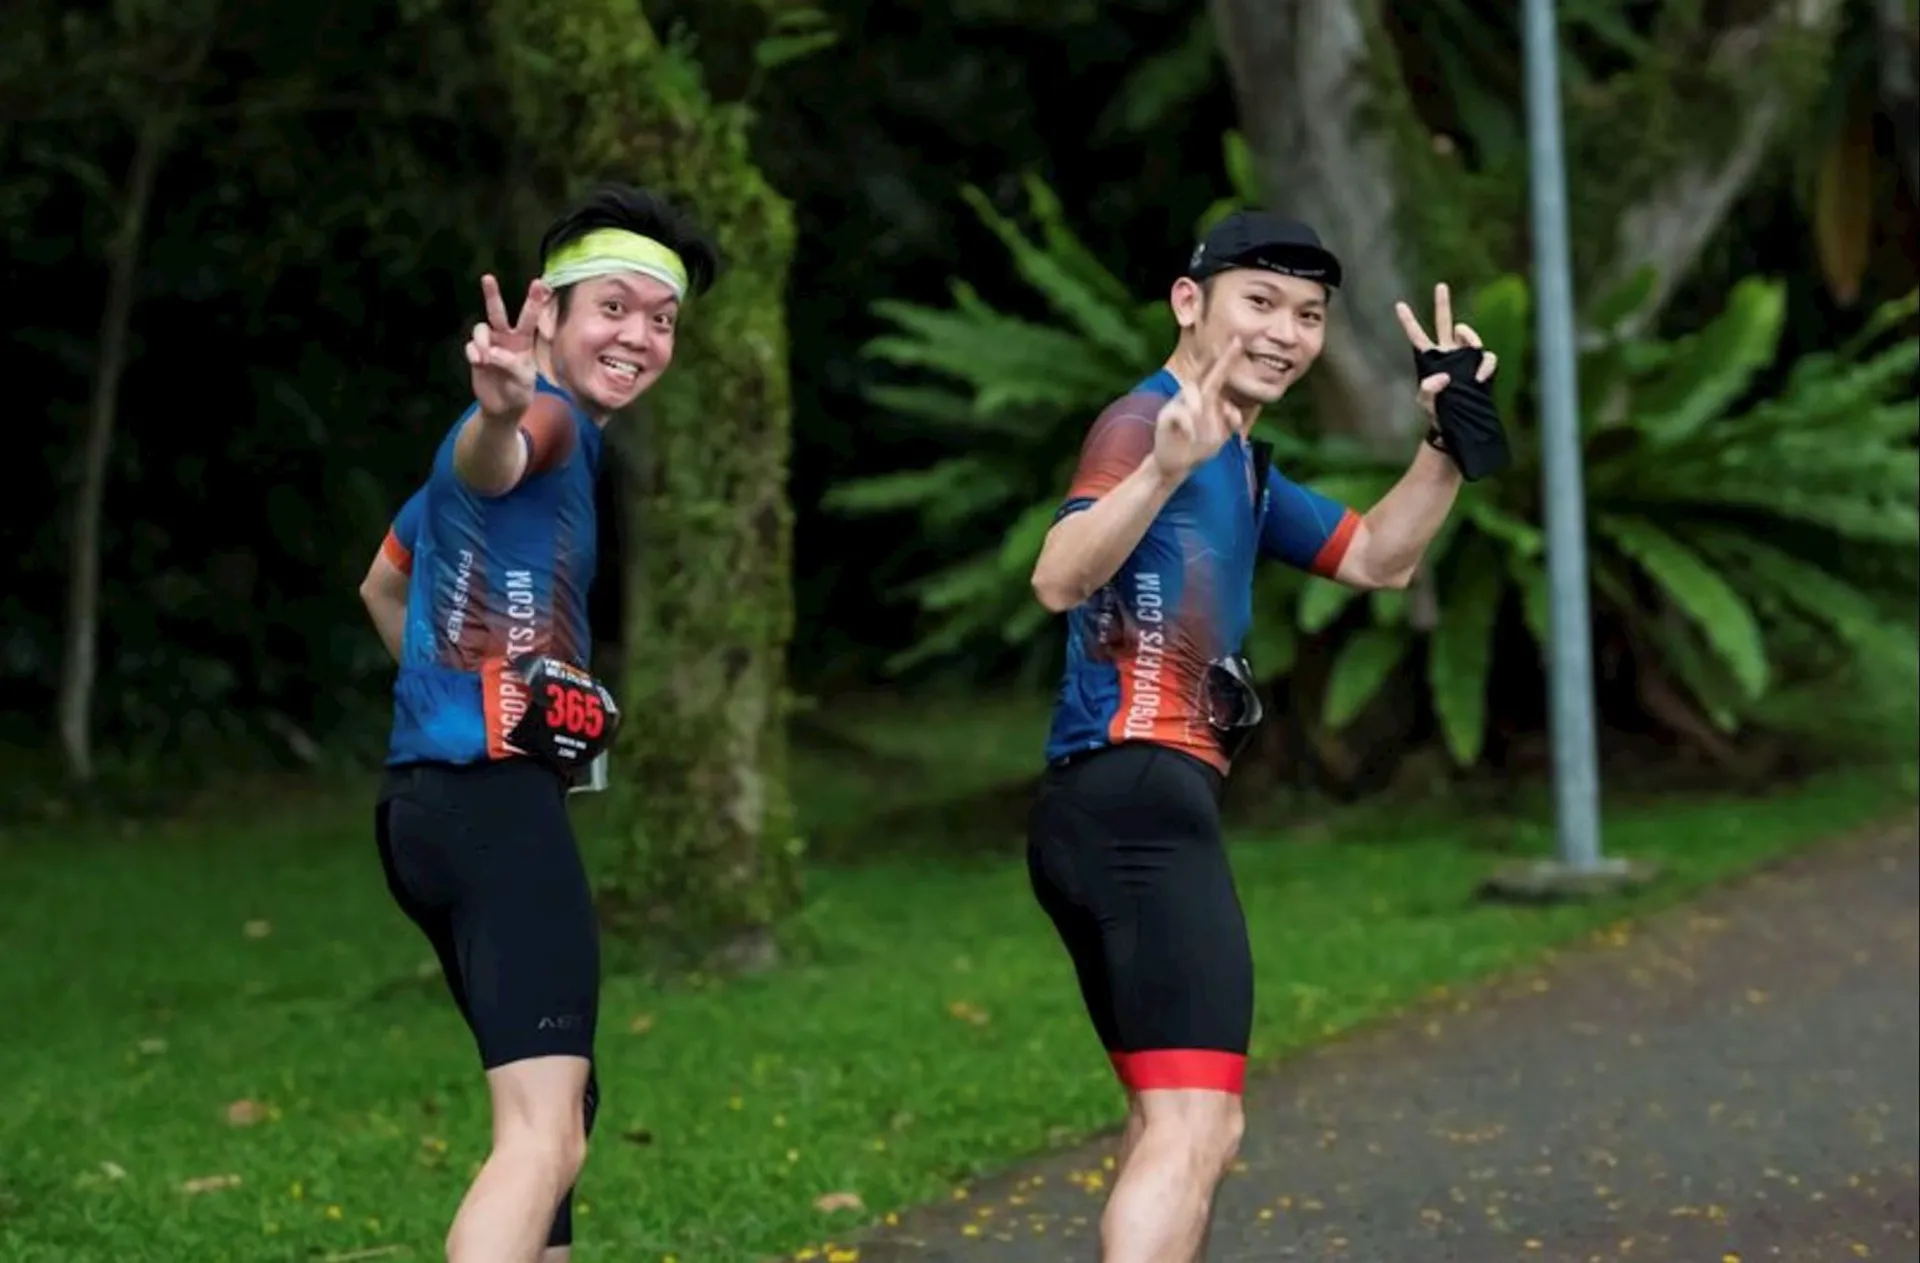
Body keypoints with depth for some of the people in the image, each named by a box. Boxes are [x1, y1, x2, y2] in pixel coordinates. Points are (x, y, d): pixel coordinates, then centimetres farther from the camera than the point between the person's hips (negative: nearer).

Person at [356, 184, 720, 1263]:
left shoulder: (568, 440, 20)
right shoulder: (552, 418, -9)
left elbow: (385, 584, 33)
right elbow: (486, 461, -36)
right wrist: (500, 413, -58)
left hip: (435, 795, 11)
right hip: (498, 797, -11)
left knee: (559, 1108, 22)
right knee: (543, 1132, -22)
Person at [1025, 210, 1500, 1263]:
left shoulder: (1244, 465, 21)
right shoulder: (1147, 421, -10)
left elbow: (1377, 558, 28)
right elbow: (1059, 579, -27)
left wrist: (1448, 433, 12)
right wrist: (1164, 469, -45)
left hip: (1117, 816, 11)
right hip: (1138, 796, -11)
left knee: (1182, 1126, 20)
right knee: (1191, 1125, -21)